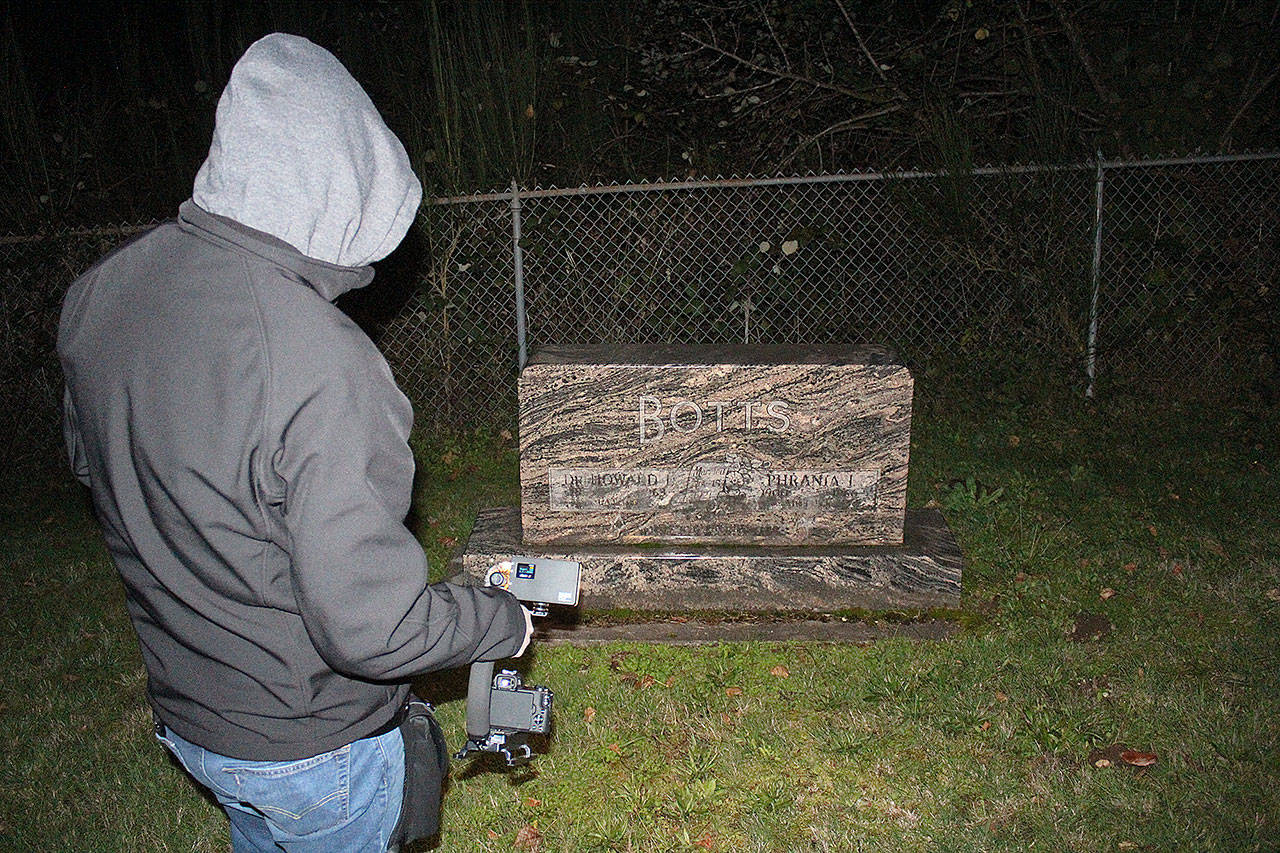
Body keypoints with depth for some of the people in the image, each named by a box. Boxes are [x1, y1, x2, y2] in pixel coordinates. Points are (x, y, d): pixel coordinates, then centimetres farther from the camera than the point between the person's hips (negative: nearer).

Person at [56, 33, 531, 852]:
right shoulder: (319, 363, -35)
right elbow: (372, 627, -31)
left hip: (183, 714, 6)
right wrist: (510, 619, -15)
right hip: (311, 746, -6)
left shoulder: (98, 294, -10)